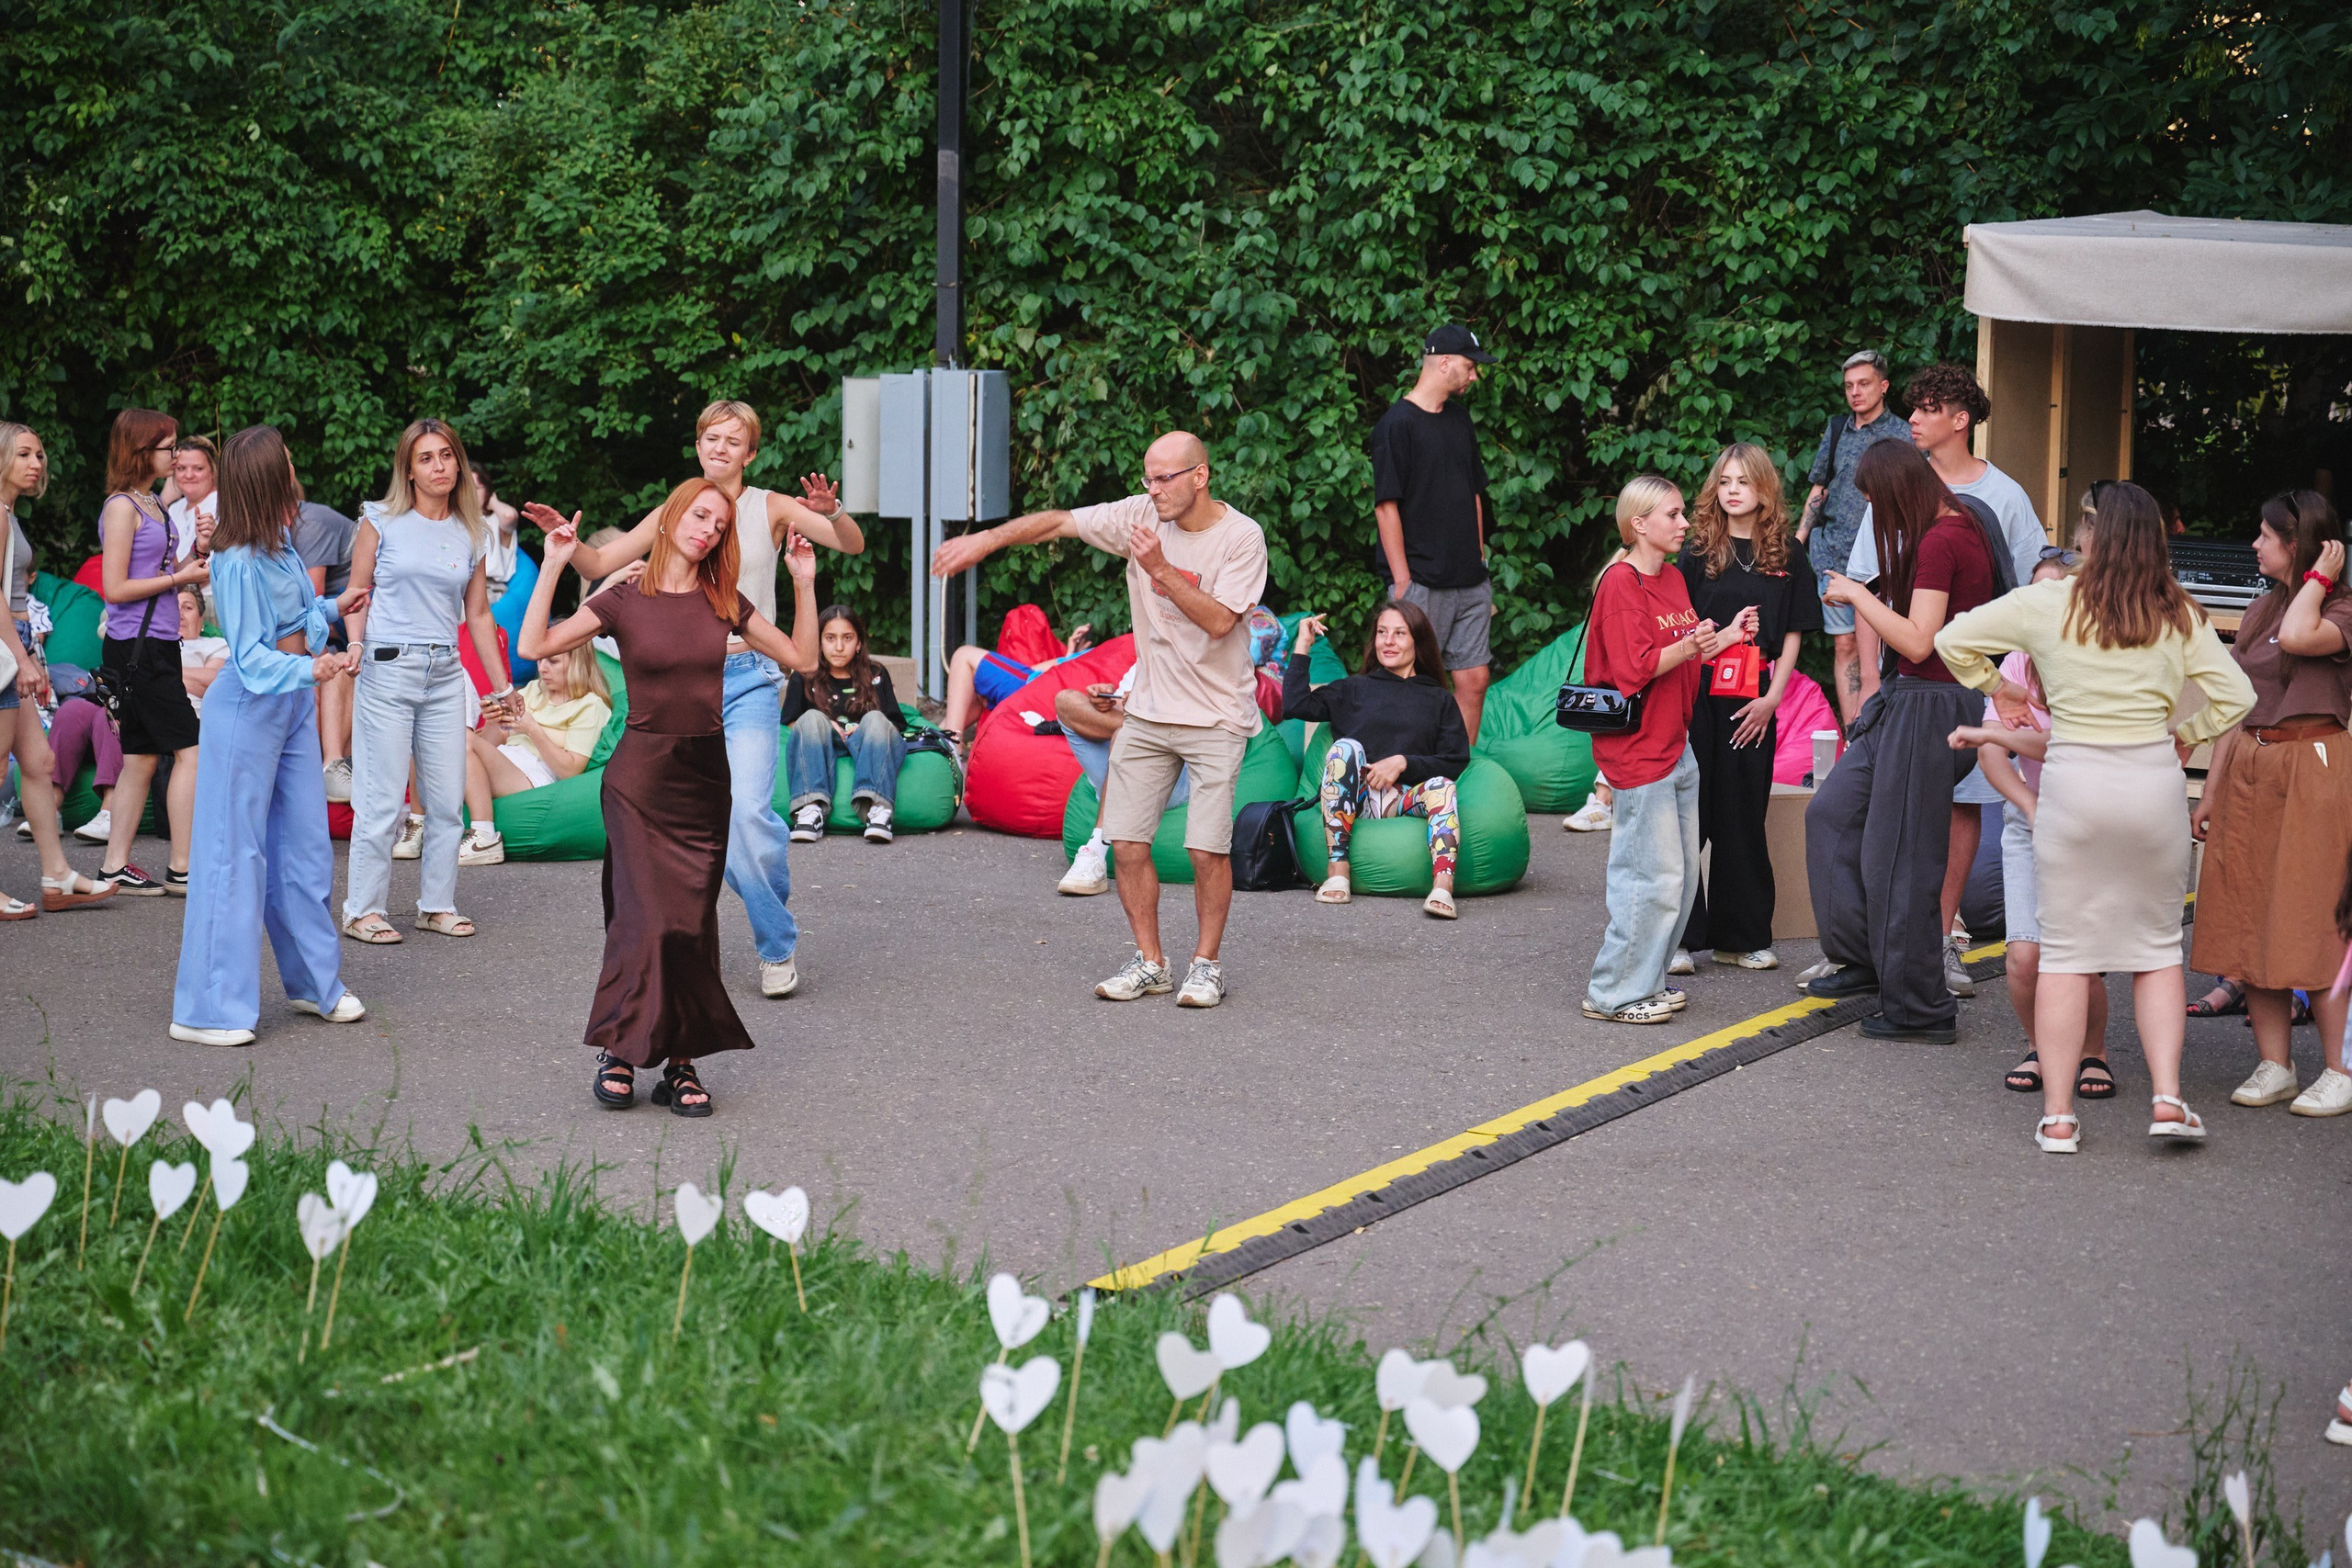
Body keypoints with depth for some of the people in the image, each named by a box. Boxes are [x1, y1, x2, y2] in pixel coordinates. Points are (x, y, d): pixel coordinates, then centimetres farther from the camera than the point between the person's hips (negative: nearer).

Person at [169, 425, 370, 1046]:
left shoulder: (280, 542, 7)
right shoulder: (239, 561, -20)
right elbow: (251, 655, -21)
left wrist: (331, 609, 28)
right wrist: (307, 669, -35)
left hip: (294, 705, 9)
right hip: (248, 709, -9)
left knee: (306, 844, 14)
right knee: (235, 851, -5)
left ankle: (314, 983, 26)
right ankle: (207, 1010, 0)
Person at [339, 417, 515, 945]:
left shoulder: (470, 534, 11)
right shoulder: (381, 522, 2)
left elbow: (478, 613, 16)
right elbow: (356, 598, 3)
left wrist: (502, 685, 15)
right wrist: (354, 657, -13)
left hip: (445, 675, 4)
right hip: (387, 669, -4)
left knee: (447, 799, 5)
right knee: (383, 799, -5)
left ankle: (437, 905, 17)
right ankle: (363, 910, 4)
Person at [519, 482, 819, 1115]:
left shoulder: (724, 602, 7)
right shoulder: (625, 601, -2)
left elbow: (801, 657, 11)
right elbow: (535, 646, -10)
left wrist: (803, 582, 3)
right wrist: (553, 566, -11)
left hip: (706, 777, 3)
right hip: (641, 776, -3)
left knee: (693, 922, 2)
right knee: (647, 916, -12)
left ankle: (680, 1062, 7)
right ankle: (618, 1050, 0)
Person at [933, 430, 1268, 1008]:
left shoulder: (1242, 537, -12)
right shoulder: (1141, 515, 0)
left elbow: (1219, 621, -20)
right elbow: (1058, 521, 4)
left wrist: (1160, 568, -25)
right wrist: (985, 539, -3)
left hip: (1215, 719, -5)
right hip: (1147, 712, 5)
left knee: (1207, 849, -9)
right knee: (1126, 841, 1)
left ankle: (1206, 962, 10)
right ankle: (1150, 963, 15)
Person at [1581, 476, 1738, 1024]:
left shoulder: (1674, 579, 15)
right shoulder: (1621, 584, -13)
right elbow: (1635, 669, -19)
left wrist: (1724, 637, 12)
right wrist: (1687, 647, -27)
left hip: (1676, 744, 9)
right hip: (1638, 748, -9)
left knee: (1682, 874, 11)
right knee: (1655, 876, -9)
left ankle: (1646, 981, 20)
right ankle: (1613, 993, -1)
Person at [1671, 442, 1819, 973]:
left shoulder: (1788, 556, 6)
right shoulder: (1698, 552, 3)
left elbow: (1793, 635, 6)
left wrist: (1771, 698, -4)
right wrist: (1723, 633, -14)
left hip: (1753, 705, 1)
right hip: (1697, 698, -1)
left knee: (1742, 820, 8)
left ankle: (1740, 936, 17)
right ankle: (1678, 936, 3)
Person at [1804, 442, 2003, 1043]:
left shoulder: (1937, 544, -19)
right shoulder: (1963, 529, 10)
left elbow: (1917, 642, -23)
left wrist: (1858, 595, -13)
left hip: (1929, 707, -10)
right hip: (1909, 701, 10)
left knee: (1900, 857, -2)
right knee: (1833, 812, 16)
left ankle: (1920, 1009, 8)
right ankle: (1864, 956, 22)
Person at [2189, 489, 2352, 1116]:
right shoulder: (2259, 612, 16)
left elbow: (2299, 636, -28)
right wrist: (2210, 791, 15)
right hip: (2248, 770, 7)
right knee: (2250, 922, 4)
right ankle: (2274, 1065, 10)